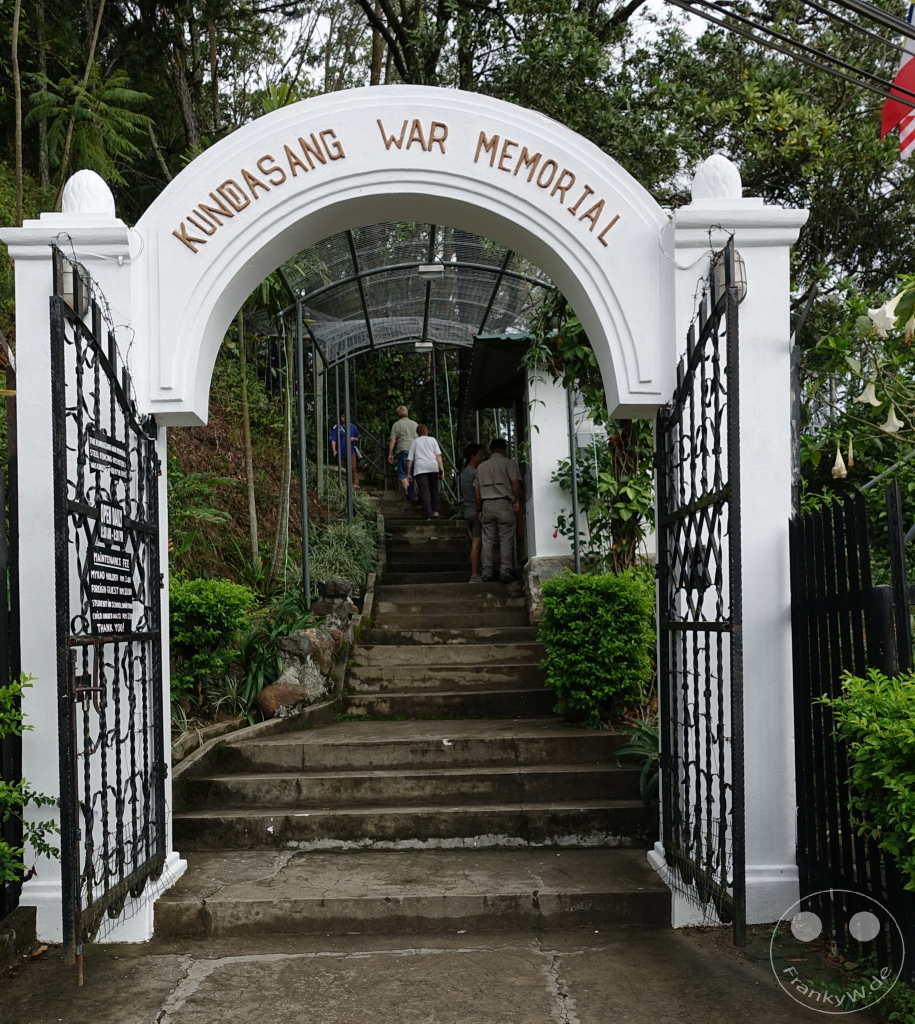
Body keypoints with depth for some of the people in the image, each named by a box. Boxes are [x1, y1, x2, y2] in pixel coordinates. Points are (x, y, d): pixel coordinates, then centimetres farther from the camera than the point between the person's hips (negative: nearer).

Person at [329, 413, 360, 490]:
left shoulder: (353, 427, 14)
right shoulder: (336, 428, 5)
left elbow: (357, 438, 22)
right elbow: (333, 440, -3)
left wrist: (354, 439, -2)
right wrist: (334, 450, -15)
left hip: (351, 451, 0)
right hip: (341, 452, 0)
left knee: (353, 468, -15)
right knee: (342, 470, 5)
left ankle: (355, 484, -22)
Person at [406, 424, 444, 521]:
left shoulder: (415, 442, 18)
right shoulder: (432, 440, 17)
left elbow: (409, 459, 11)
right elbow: (438, 455, 5)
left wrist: (409, 474, 13)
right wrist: (442, 469, 2)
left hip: (420, 468, -1)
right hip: (433, 466, 1)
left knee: (424, 492, -6)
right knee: (434, 489, 21)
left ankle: (427, 516, -13)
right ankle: (435, 510, 17)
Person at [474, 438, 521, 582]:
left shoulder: (482, 467, 16)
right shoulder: (509, 463, 2)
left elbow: (477, 490, 14)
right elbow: (515, 482, -11)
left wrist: (480, 509, 18)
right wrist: (517, 501, -2)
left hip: (487, 505, 4)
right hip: (504, 504, -4)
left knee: (487, 540, 7)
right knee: (506, 539, -2)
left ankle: (486, 573, 6)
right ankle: (505, 571, -5)